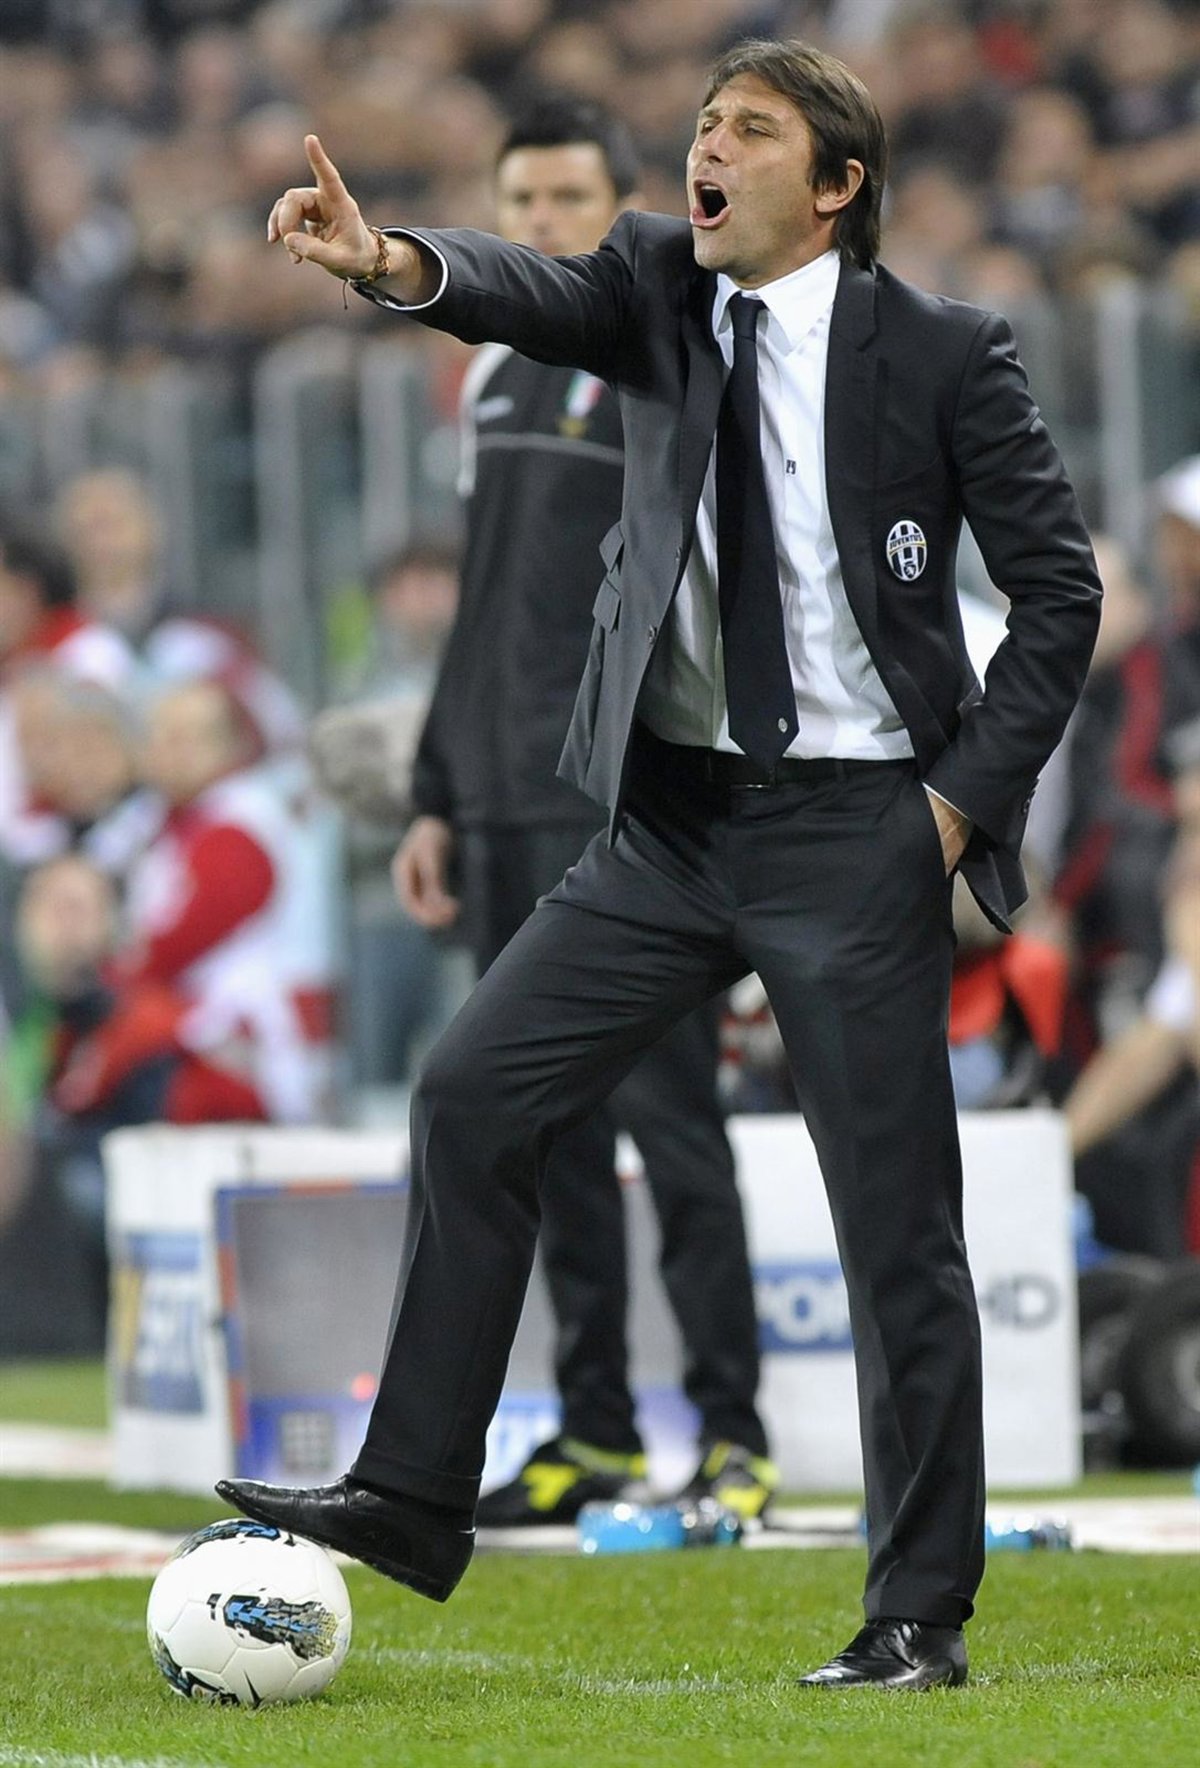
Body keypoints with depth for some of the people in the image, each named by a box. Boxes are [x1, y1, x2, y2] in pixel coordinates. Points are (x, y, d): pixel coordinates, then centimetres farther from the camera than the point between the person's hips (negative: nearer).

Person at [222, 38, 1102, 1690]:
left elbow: (1059, 588, -3)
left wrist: (967, 794, -9)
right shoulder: (659, 288, 4)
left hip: (854, 827, -5)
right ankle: (415, 1497, 9)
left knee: (896, 1219, -2)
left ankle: (921, 1616, 5)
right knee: (472, 1097, 0)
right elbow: (537, 295, -17)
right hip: (671, 816, 5)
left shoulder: (942, 354, -6)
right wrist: (394, 263, -38)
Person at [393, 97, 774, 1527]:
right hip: (507, 812, 7)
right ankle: (593, 1433, 13)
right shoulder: (498, 376, 18)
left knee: (665, 1112, -8)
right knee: (546, 1127, 8)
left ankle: (732, 1431, -4)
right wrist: (437, 797, 20)